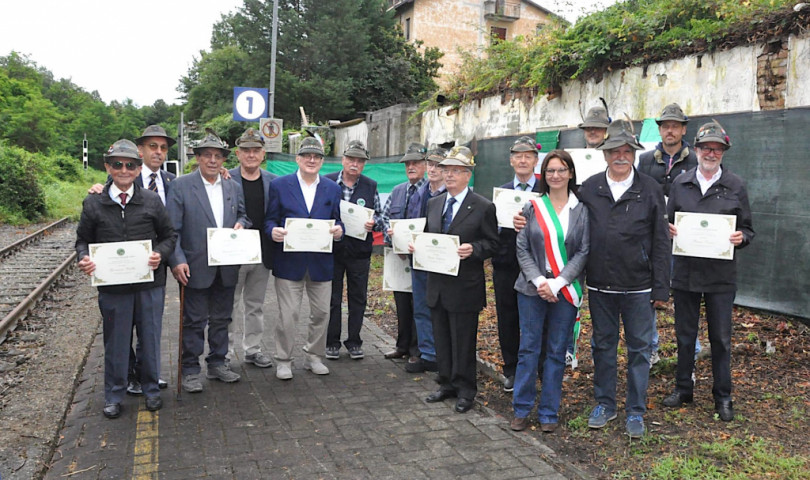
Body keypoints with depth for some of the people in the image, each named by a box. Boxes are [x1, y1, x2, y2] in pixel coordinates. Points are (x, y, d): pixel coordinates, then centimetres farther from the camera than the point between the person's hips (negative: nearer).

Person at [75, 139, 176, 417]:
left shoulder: (152, 201, 1)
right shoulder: (93, 204, 1)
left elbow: (169, 235, 7)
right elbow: (83, 239, 10)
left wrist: (160, 254, -12)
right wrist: (84, 258, -11)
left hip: (150, 283, 0)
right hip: (112, 286, 0)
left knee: (150, 338, 11)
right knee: (116, 342, 9)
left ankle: (151, 389, 30)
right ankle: (114, 395, 26)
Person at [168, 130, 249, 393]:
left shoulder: (233, 187, 9)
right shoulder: (181, 186, -5)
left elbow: (244, 214, 21)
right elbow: (171, 229, -8)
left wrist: (241, 224, -3)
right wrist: (177, 261, -17)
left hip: (227, 268, 5)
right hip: (196, 268, -5)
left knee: (221, 318, 15)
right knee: (194, 320, 4)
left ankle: (217, 363, 29)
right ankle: (191, 370, 16)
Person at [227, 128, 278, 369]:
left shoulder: (274, 182, 5)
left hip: (262, 253, 3)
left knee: (256, 304, 15)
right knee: (229, 304, 6)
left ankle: (253, 349, 28)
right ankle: (225, 353, 18)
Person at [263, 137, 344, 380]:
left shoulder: (332, 188, 10)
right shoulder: (279, 185, 2)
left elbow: (338, 221, 11)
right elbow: (270, 220, 2)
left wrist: (339, 230, -12)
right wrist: (273, 231, -20)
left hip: (321, 262, 3)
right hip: (289, 261, -3)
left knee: (321, 312, 10)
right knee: (288, 314, 1)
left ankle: (313, 356, 29)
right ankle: (283, 360, 18)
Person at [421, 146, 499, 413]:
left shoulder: (483, 207, -6)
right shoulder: (433, 204, 12)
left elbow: (492, 244, -5)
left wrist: (473, 249, -23)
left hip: (465, 287, -6)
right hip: (437, 284, 6)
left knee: (463, 341, 3)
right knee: (441, 339, 15)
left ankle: (465, 391, 19)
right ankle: (447, 384, 30)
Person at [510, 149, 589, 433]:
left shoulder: (582, 210, 2)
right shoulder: (532, 208, 4)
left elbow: (583, 252, -2)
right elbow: (522, 249, 2)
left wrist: (556, 283, -11)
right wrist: (538, 281, -11)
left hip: (566, 290, 0)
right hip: (532, 288, 0)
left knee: (557, 352, 6)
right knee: (529, 348, 4)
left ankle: (549, 412, 18)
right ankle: (522, 409, 16)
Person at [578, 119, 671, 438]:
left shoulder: (650, 190, 0)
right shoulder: (589, 189, 3)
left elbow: (660, 241, 0)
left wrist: (660, 287, -4)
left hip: (638, 286, -1)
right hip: (600, 285, 2)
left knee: (639, 348, 7)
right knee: (603, 345, 13)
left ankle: (636, 411, 21)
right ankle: (604, 404, 28)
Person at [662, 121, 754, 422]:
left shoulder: (735, 186, 2)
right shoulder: (680, 183, 6)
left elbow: (747, 229, 6)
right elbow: (668, 221, 11)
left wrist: (741, 237, -16)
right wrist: (669, 230, -12)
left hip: (721, 276, -1)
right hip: (685, 272, 2)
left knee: (721, 338, 7)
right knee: (685, 335, 12)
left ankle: (723, 397, 22)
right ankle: (683, 389, 28)